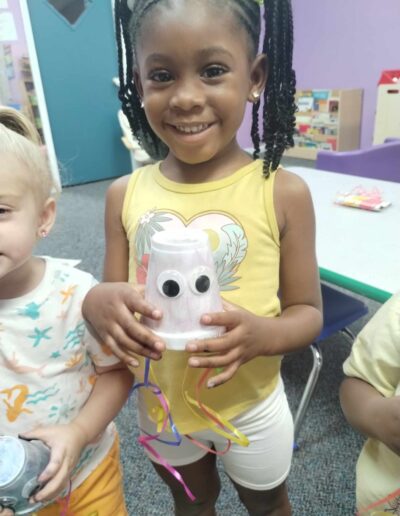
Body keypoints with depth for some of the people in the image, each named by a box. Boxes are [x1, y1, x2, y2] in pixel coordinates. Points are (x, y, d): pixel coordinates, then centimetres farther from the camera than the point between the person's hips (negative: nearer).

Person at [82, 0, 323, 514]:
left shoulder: (283, 193, -20)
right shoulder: (125, 195, -13)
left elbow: (308, 312, -11)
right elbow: (110, 305, -5)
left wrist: (263, 335, -33)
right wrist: (96, 303, -29)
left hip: (252, 407, -1)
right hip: (161, 404, 2)